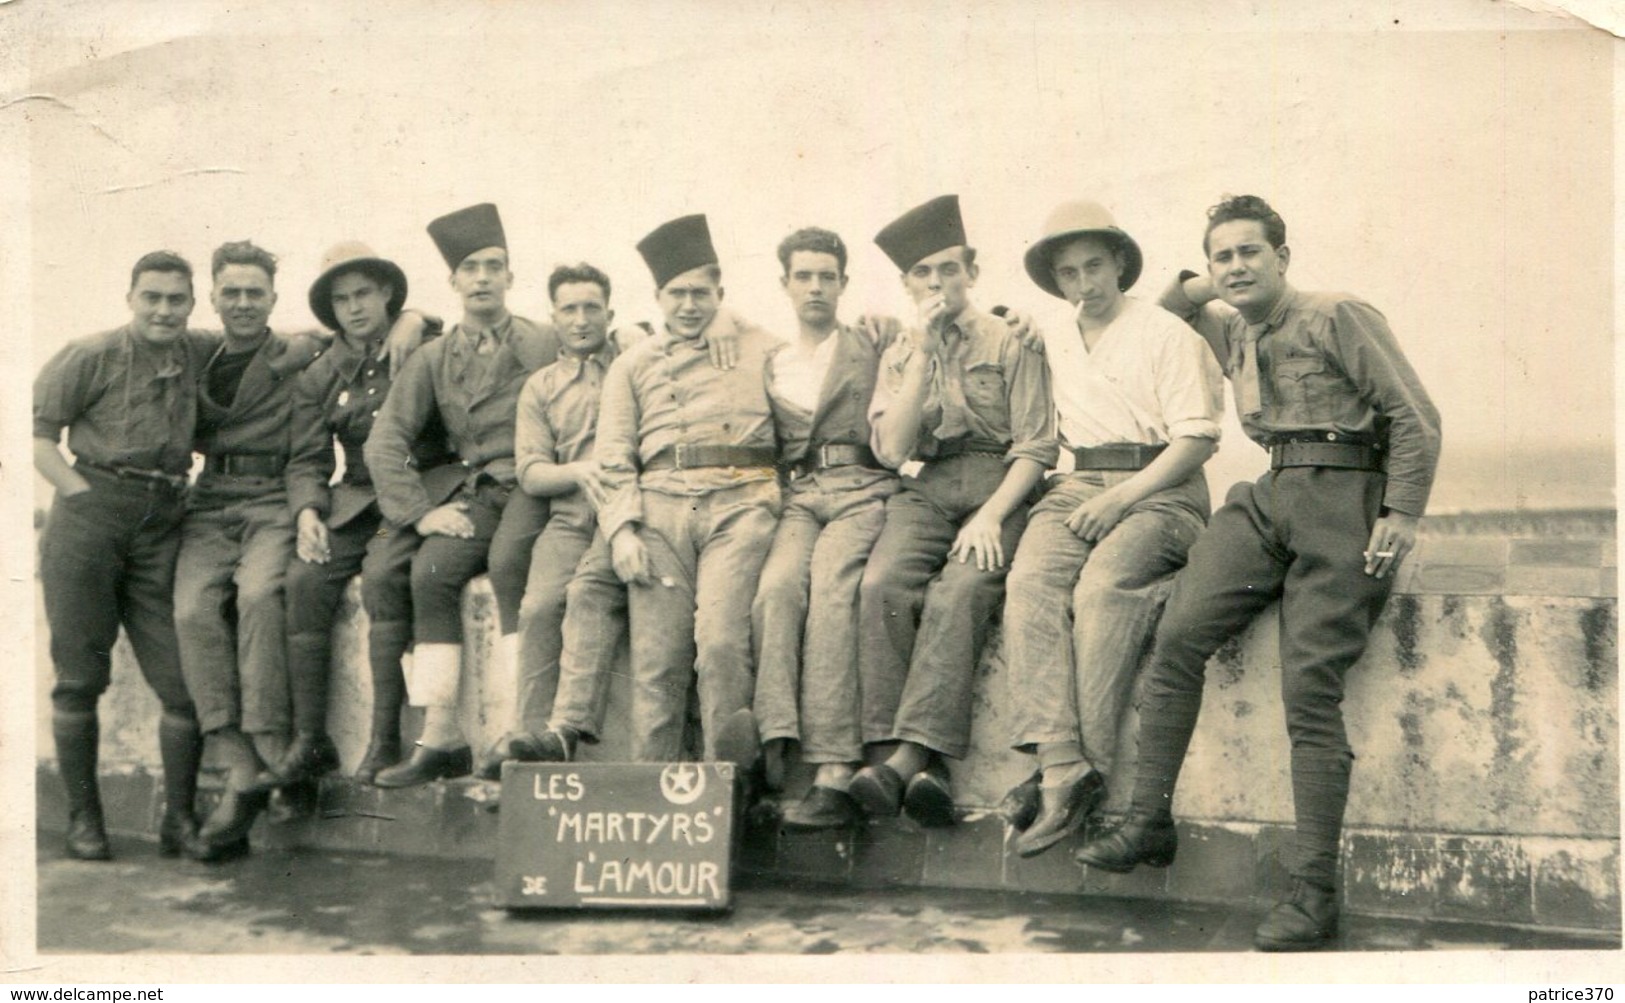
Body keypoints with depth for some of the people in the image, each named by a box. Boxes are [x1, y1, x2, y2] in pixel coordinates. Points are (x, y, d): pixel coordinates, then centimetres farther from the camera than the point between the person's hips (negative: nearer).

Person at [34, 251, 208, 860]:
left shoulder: (199, 357, 12)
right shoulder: (91, 357, 1)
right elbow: (37, 429, 1)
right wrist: (83, 493, -8)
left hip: (163, 524, 3)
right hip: (89, 518, -3)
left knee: (184, 679, -3)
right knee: (80, 676, 2)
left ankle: (179, 820, 5)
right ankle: (83, 820, 14)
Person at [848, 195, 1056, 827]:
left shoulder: (1010, 342, 8)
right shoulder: (899, 356, 19)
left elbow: (1036, 446, 0)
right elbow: (893, 450, 2)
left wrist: (990, 516, -16)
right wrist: (924, 353, 0)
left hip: (999, 485, -3)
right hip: (927, 489, 3)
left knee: (959, 592, -32)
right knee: (883, 584, -28)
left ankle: (910, 754, -37)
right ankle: (919, 763, -31)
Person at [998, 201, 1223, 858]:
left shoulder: (1167, 334, 3)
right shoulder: (1051, 339, 20)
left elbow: (1196, 440, -5)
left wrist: (1120, 497, -16)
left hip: (1159, 488, -4)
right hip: (1078, 485, 4)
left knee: (1103, 584, -33)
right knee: (1029, 582, -27)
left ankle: (1088, 764, -27)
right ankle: (1060, 766, -34)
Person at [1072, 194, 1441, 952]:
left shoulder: (1337, 317, 3)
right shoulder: (1233, 333, 22)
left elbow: (1415, 416, -2)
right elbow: (1173, 303, 42)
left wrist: (1402, 512, -12)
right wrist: (1192, 290, 20)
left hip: (1343, 498, -6)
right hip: (1270, 495, 6)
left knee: (1310, 687, -15)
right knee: (1178, 636, -16)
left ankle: (1314, 890, -10)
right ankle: (1149, 823, -11)